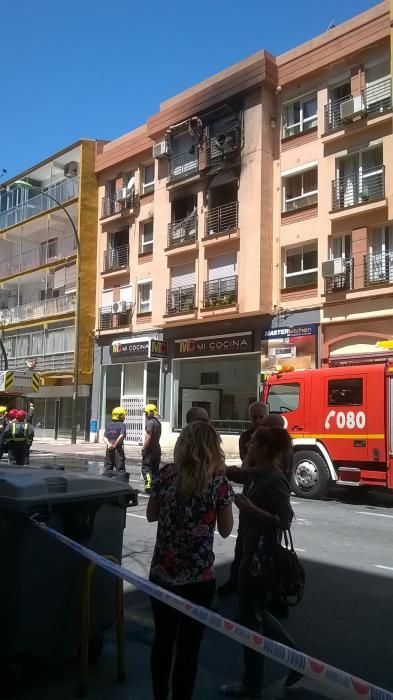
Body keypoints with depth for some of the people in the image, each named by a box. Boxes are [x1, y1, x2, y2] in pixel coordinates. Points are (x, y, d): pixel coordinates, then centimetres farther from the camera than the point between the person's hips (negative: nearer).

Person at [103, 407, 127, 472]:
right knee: (120, 468, -1)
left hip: (109, 449, 5)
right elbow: (121, 436, -20)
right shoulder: (122, 425, -6)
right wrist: (115, 445, -12)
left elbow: (105, 437, 0)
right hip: (118, 449, -5)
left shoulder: (109, 425, 10)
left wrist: (109, 444, -12)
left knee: (108, 468, 12)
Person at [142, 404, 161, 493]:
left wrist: (144, 448, -16)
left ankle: (148, 484, -17)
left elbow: (148, 437, -20)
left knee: (146, 467, -6)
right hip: (157, 448, 9)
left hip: (150, 449, -9)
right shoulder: (158, 422, 13)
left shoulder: (150, 423, -16)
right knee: (155, 468, 14)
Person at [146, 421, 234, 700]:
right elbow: (226, 530, -3)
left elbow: (151, 515, 8)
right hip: (198, 578, -3)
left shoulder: (166, 474, -4)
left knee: (163, 639, 20)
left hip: (161, 573, 3)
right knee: (188, 646, 11)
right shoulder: (219, 481, -12)